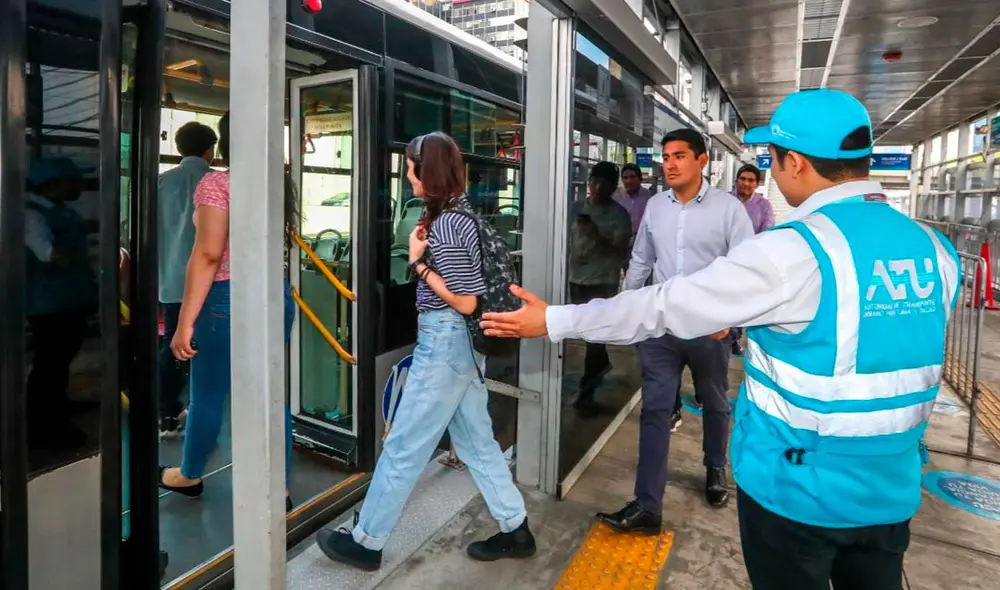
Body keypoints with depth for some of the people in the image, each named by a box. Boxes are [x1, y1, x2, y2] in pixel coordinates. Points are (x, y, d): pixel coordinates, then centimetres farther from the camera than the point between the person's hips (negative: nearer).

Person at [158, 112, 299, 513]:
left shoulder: (216, 183, -9)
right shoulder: (281, 184, 10)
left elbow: (208, 254, -16)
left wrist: (185, 321, -15)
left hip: (227, 300, -6)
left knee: (208, 395, 13)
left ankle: (189, 476, 35)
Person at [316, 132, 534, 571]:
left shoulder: (446, 224, -19)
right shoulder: (460, 212, 11)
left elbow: (465, 302, -20)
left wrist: (417, 262, -16)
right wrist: (424, 253, 3)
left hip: (444, 342, -10)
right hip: (459, 342, 10)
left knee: (404, 447, 4)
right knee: (476, 441, 17)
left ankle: (365, 542, 21)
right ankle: (516, 531, 27)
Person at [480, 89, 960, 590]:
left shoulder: (793, 252, -23)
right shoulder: (934, 249, -1)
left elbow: (663, 306, -20)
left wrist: (553, 320, -10)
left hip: (797, 491, -6)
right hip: (891, 490, 6)